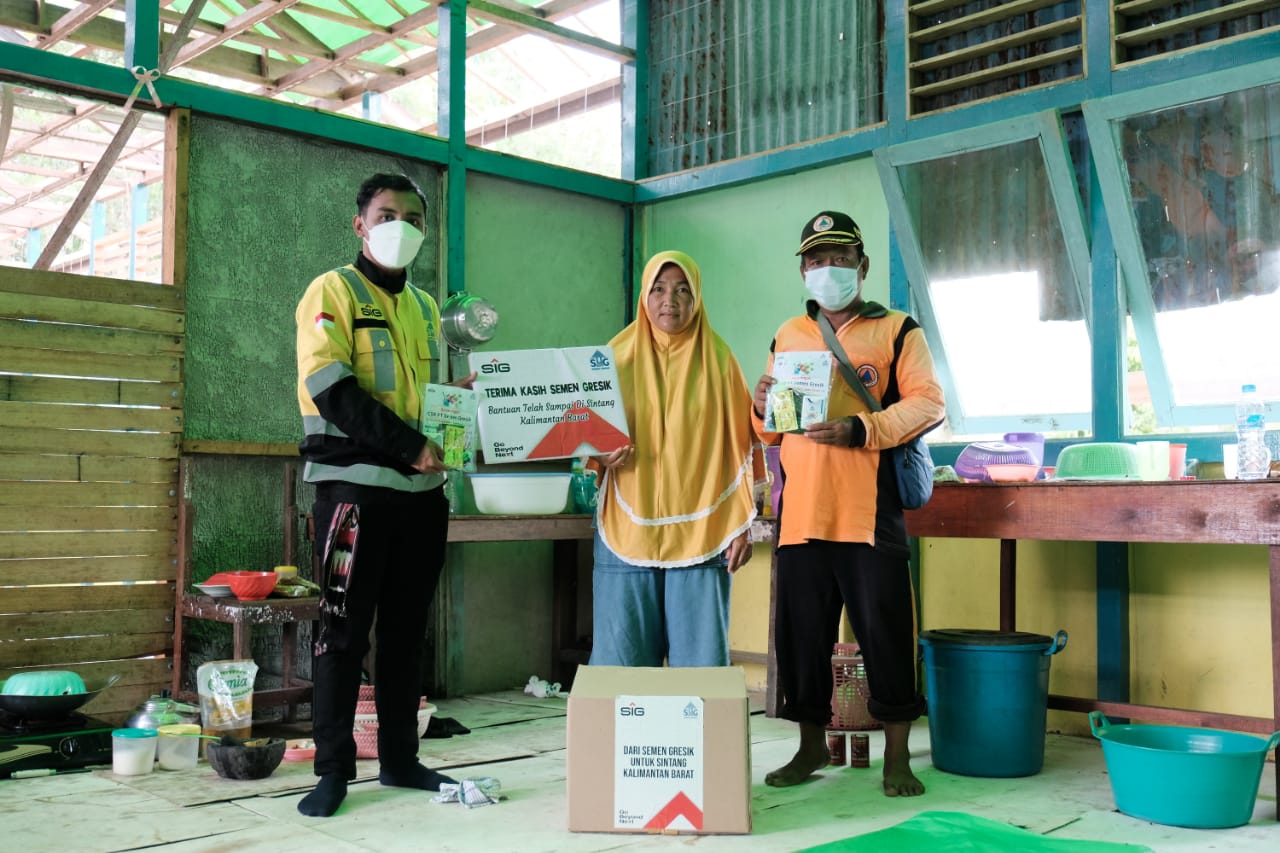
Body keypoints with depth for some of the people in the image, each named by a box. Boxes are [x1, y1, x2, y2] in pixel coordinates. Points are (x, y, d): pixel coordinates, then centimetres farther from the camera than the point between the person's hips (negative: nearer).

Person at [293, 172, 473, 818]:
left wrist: (460, 394, 3)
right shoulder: (333, 291, -2)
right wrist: (410, 446, -17)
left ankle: (400, 759, 19)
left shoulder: (425, 306, 18)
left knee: (406, 630, 10)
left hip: (421, 491, 6)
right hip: (355, 486, -6)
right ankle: (333, 770, 8)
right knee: (345, 630, -2)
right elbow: (331, 390, -14)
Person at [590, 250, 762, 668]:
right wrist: (601, 456, -9)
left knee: (701, 664, -1)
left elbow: (739, 446, 6)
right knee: (620, 663, 1)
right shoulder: (618, 356, 7)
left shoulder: (718, 359, 5)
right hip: (628, 534, 1)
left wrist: (743, 524, 0)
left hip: (701, 535, -1)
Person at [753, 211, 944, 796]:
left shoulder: (896, 330, 6)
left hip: (870, 511, -4)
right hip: (801, 511, 4)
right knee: (801, 631, 8)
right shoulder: (787, 337, 18)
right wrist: (762, 408, -1)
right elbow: (770, 432, 22)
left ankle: (897, 757, 11)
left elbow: (928, 403, -5)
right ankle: (812, 745, 23)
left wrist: (861, 428, -19)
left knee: (885, 630, -2)